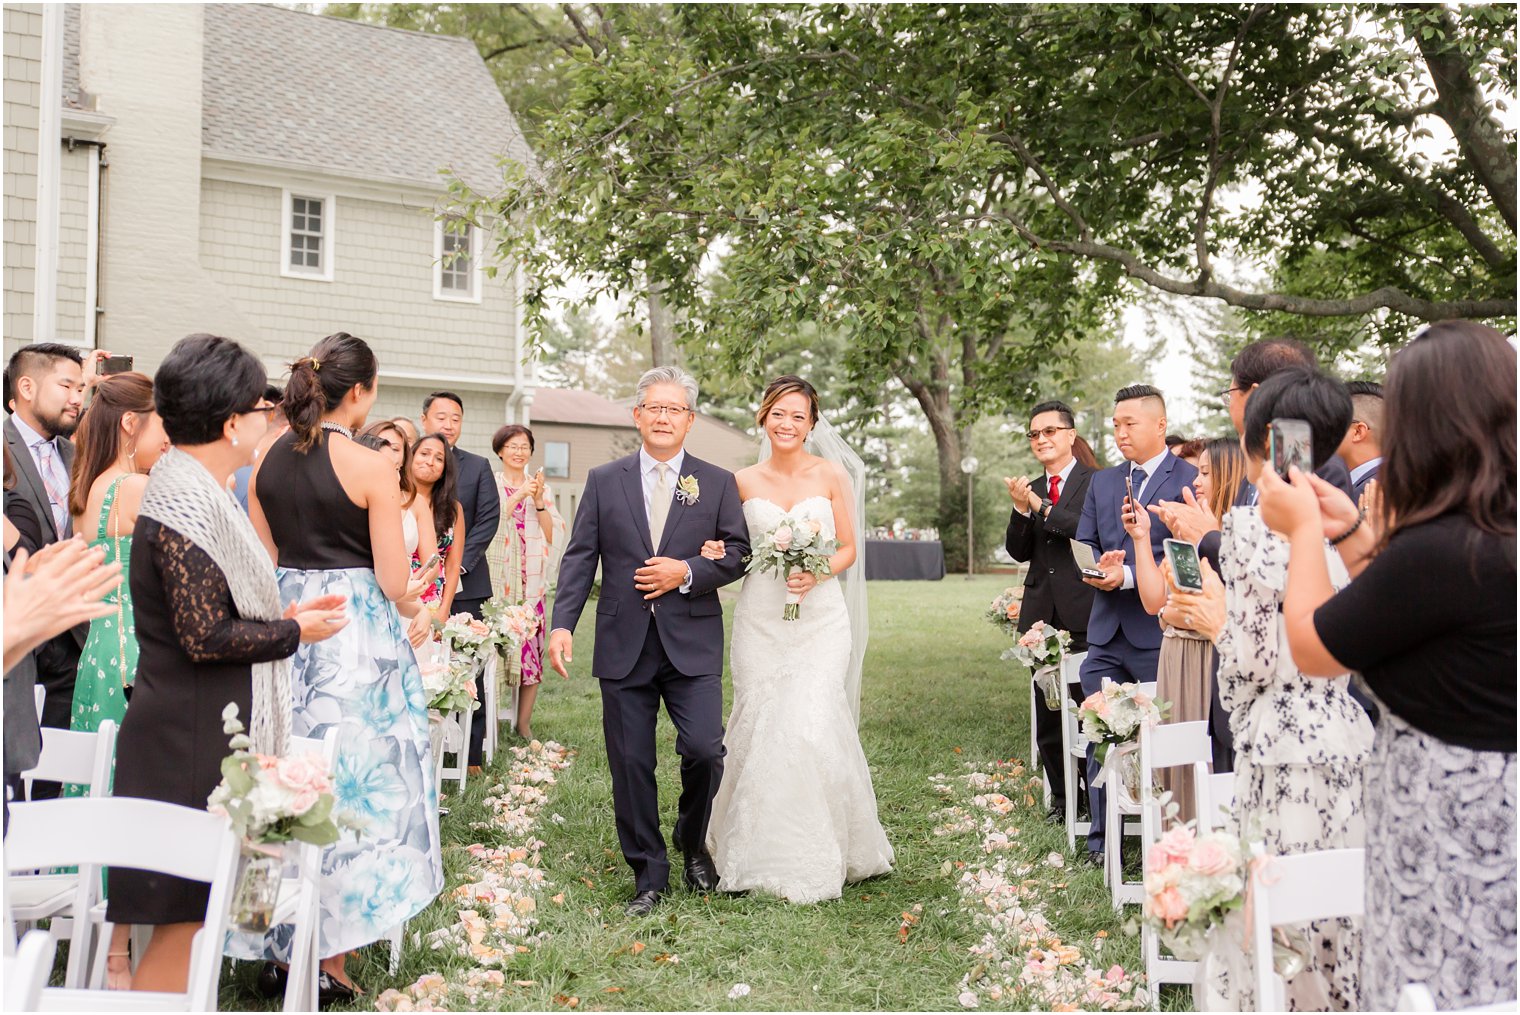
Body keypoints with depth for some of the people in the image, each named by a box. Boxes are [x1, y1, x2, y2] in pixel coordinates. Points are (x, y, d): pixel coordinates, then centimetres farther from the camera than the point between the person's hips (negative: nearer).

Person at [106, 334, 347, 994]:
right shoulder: (186, 498, -18)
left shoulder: (195, 489, 13)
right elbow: (206, 637, -23)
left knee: (192, 914, 14)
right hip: (192, 746, -10)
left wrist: (280, 617, 7)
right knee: (186, 919, -3)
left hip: (212, 736, 10)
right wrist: (293, 632, -10)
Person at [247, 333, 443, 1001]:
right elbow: (394, 582, -11)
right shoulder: (370, 468, -12)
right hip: (357, 636, -6)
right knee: (355, 783, 4)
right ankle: (330, 961, 10)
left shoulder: (266, 462, 5)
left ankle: (278, 949, 23)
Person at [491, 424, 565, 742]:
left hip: (532, 581, 3)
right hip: (496, 578, -3)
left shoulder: (541, 488, 13)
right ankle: (489, 722, 3)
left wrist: (539, 500, -6)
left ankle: (524, 723, 5)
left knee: (532, 647, -3)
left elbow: (553, 535, 6)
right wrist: (519, 496, -13)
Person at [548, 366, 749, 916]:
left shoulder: (718, 483, 7)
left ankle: (694, 843, 20)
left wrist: (687, 573, -11)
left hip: (693, 645, -1)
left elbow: (737, 554, 6)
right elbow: (579, 557, 3)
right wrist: (562, 624, -8)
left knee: (704, 749, -11)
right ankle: (648, 875, 18)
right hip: (624, 647, 1)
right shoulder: (604, 481, 8)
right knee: (630, 764, 3)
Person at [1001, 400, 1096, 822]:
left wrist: (1042, 507, -15)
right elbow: (1019, 551, 8)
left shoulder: (1095, 482, -2)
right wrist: (1021, 509, -9)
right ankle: (1061, 797, 20)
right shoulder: (1032, 489, 15)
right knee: (1047, 714, 9)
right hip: (1041, 614, 6)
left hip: (1083, 614, -6)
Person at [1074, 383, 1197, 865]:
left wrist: (1127, 575, -20)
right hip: (1107, 631, 6)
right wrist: (1097, 568, -9)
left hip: (1160, 630, -6)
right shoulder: (1102, 482, 16)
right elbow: (1083, 544, 13)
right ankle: (1102, 839, 18)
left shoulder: (1190, 480, -5)